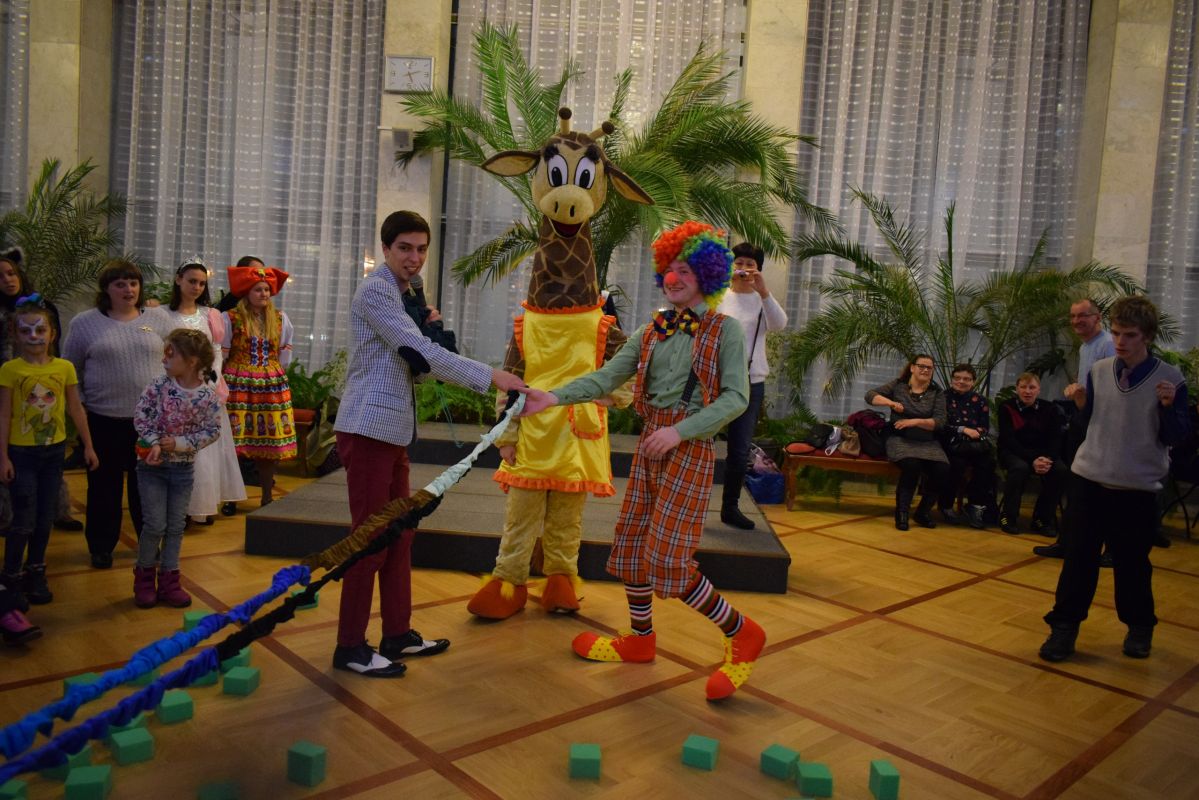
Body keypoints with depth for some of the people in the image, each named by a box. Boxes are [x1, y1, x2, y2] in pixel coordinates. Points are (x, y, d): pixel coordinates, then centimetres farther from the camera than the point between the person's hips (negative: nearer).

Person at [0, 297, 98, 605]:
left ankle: (35, 573, 27)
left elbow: (76, 409, 6)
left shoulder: (64, 367, -1)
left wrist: (88, 446, 7)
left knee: (45, 517, 11)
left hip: (54, 450, 3)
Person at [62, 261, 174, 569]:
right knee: (104, 487, 9)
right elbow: (70, 371, 6)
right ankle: (101, 546, 23)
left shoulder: (157, 322, 6)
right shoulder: (84, 323, 2)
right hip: (104, 421, -1)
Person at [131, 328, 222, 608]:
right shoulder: (160, 385, -9)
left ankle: (168, 581, 22)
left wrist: (180, 443, -17)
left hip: (183, 467, 1)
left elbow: (212, 431, -8)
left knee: (176, 526, 10)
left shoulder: (208, 396, -11)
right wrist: (153, 443, -19)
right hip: (152, 464, -1)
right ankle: (144, 575, 20)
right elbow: (140, 414, -8)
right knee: (155, 524, -2)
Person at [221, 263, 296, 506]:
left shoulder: (280, 318, 9)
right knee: (235, 440, -5)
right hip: (238, 385, -3)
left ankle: (267, 497, 14)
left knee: (270, 440, 4)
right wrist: (236, 374, 6)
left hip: (272, 386, 3)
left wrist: (274, 373, 12)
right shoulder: (231, 318, -3)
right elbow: (221, 354, 2)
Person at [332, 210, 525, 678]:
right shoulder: (376, 291, -11)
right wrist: (490, 376, -21)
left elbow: (416, 364, 16)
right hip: (369, 428, -9)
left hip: (393, 429, 9)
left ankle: (397, 634, 21)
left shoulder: (402, 293, 18)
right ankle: (350, 647, 6)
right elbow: (422, 353, -21)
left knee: (398, 533, 12)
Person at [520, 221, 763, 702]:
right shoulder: (653, 331, 10)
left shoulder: (724, 330, -4)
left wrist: (678, 431, -22)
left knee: (668, 557, -11)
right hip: (649, 444, 7)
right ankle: (641, 639, 31)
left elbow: (736, 397, -13)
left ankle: (741, 635, 8)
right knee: (631, 545, 12)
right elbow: (608, 377, 2)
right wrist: (555, 397, -11)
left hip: (689, 447, -6)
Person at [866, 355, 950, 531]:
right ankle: (902, 512, -16)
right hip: (900, 440, -2)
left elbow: (940, 422, -2)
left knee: (943, 470, -26)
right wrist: (890, 402, -19)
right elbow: (870, 395, -1)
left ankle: (923, 512, -2)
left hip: (927, 443, 2)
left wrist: (916, 421, -18)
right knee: (911, 465, -35)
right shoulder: (898, 385, 8)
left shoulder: (937, 393, 10)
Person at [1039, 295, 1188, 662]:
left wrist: (1168, 407, -21)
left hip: (1138, 486, -2)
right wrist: (1080, 403, -8)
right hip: (1092, 478, 2)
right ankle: (1065, 625, 13)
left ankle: (1139, 626, 31)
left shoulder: (1169, 378, -6)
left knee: (1132, 562, 9)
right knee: (1080, 557, 3)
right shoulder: (1098, 371, 2)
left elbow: (1175, 436, -4)